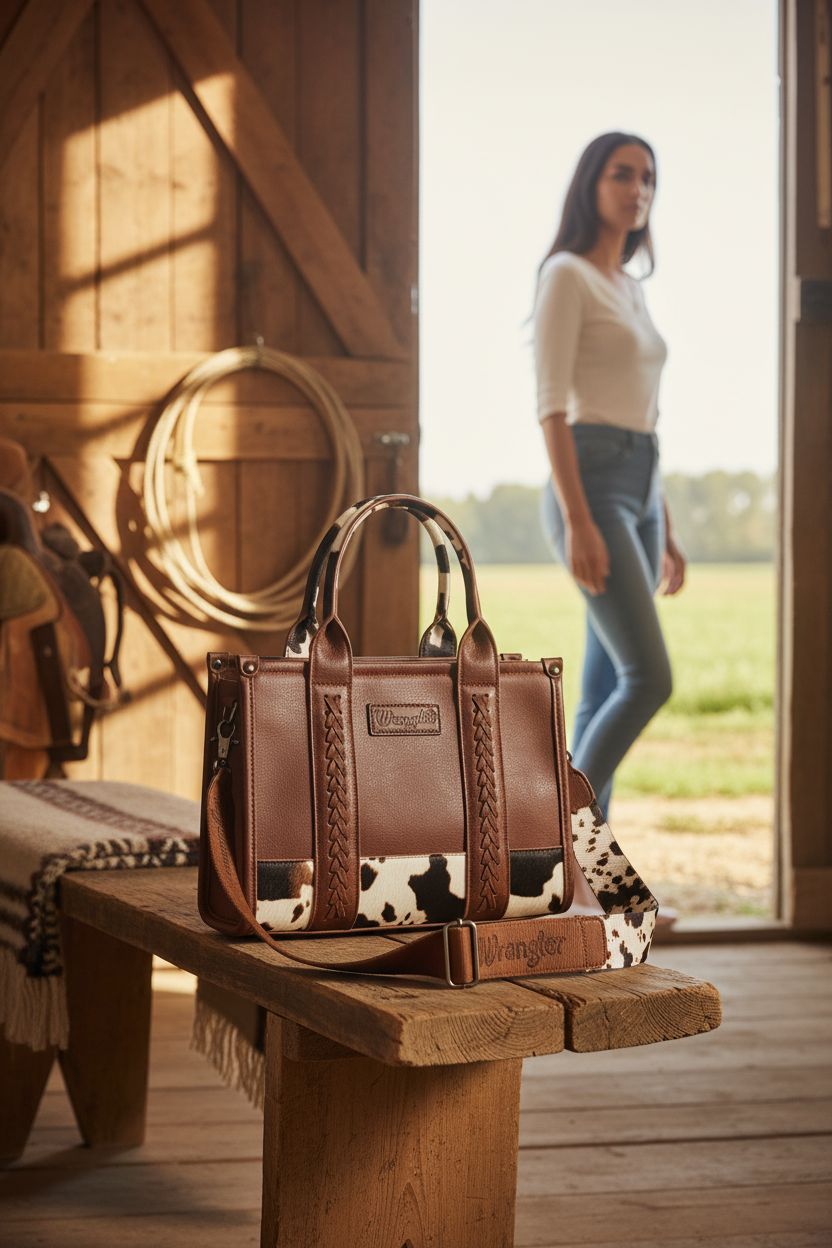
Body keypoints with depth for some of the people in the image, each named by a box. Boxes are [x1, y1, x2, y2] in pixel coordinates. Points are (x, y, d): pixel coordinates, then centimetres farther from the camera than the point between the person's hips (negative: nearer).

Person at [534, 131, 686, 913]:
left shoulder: (631, 290, 20)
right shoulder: (566, 275, -5)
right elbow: (550, 404, -13)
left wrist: (665, 532, 19)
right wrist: (578, 520, -21)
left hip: (637, 493, 9)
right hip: (588, 488, -9)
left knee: (606, 691, 6)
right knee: (649, 679, -17)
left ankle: (577, 876, 10)